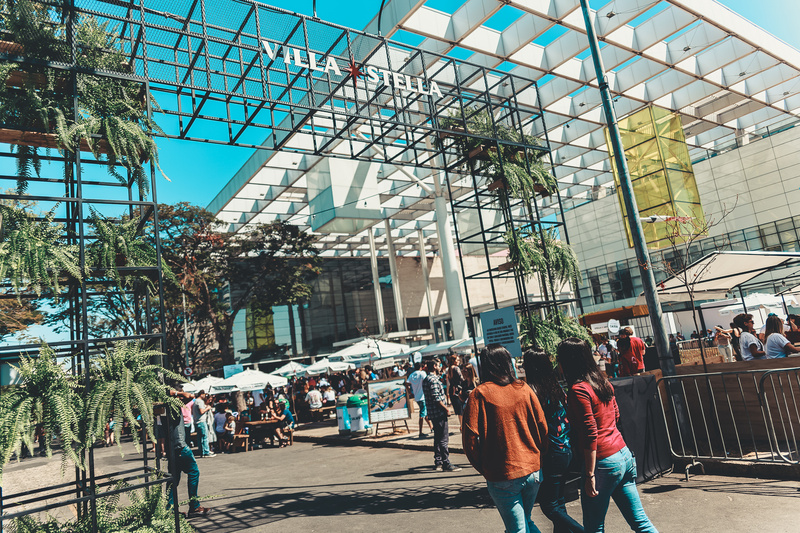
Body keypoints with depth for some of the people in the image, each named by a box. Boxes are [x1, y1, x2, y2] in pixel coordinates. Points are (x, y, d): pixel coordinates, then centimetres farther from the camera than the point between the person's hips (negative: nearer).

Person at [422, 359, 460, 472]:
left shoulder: (426, 379, 14)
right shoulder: (433, 380, -17)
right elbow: (436, 399, -22)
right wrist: (446, 409, -14)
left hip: (433, 414, 10)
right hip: (439, 413, -10)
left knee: (438, 438, 16)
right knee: (443, 439, -4)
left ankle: (438, 463, 22)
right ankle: (446, 464, 0)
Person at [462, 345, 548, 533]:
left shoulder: (480, 394, -12)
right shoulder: (524, 389, -1)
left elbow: (471, 438, -13)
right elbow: (543, 427, 3)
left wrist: (483, 468, 2)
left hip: (502, 478, -4)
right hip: (533, 471, 4)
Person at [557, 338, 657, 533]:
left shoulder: (578, 390, -17)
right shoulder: (603, 382, 7)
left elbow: (590, 434, -19)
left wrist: (589, 475, -15)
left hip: (604, 462, -8)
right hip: (624, 455, 8)